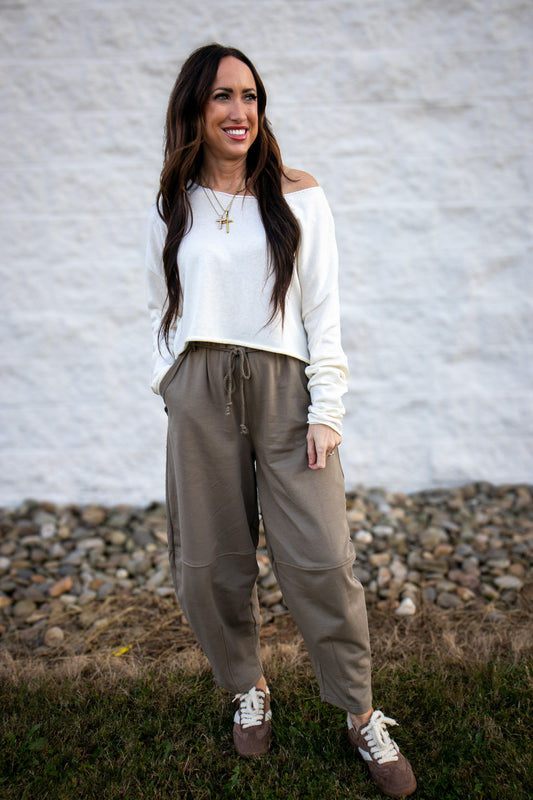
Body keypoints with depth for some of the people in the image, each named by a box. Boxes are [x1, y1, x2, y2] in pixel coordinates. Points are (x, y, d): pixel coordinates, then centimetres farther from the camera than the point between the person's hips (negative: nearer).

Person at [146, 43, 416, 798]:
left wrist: (326, 409, -6)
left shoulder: (298, 196, 4)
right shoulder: (171, 210, 10)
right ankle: (248, 689, 32)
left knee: (321, 559, -3)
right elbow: (163, 310, 15)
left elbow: (323, 310, 1)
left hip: (284, 387, -2)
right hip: (199, 394, 2)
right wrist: (170, 389, 3)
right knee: (210, 561, 7)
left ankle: (362, 715, 17)